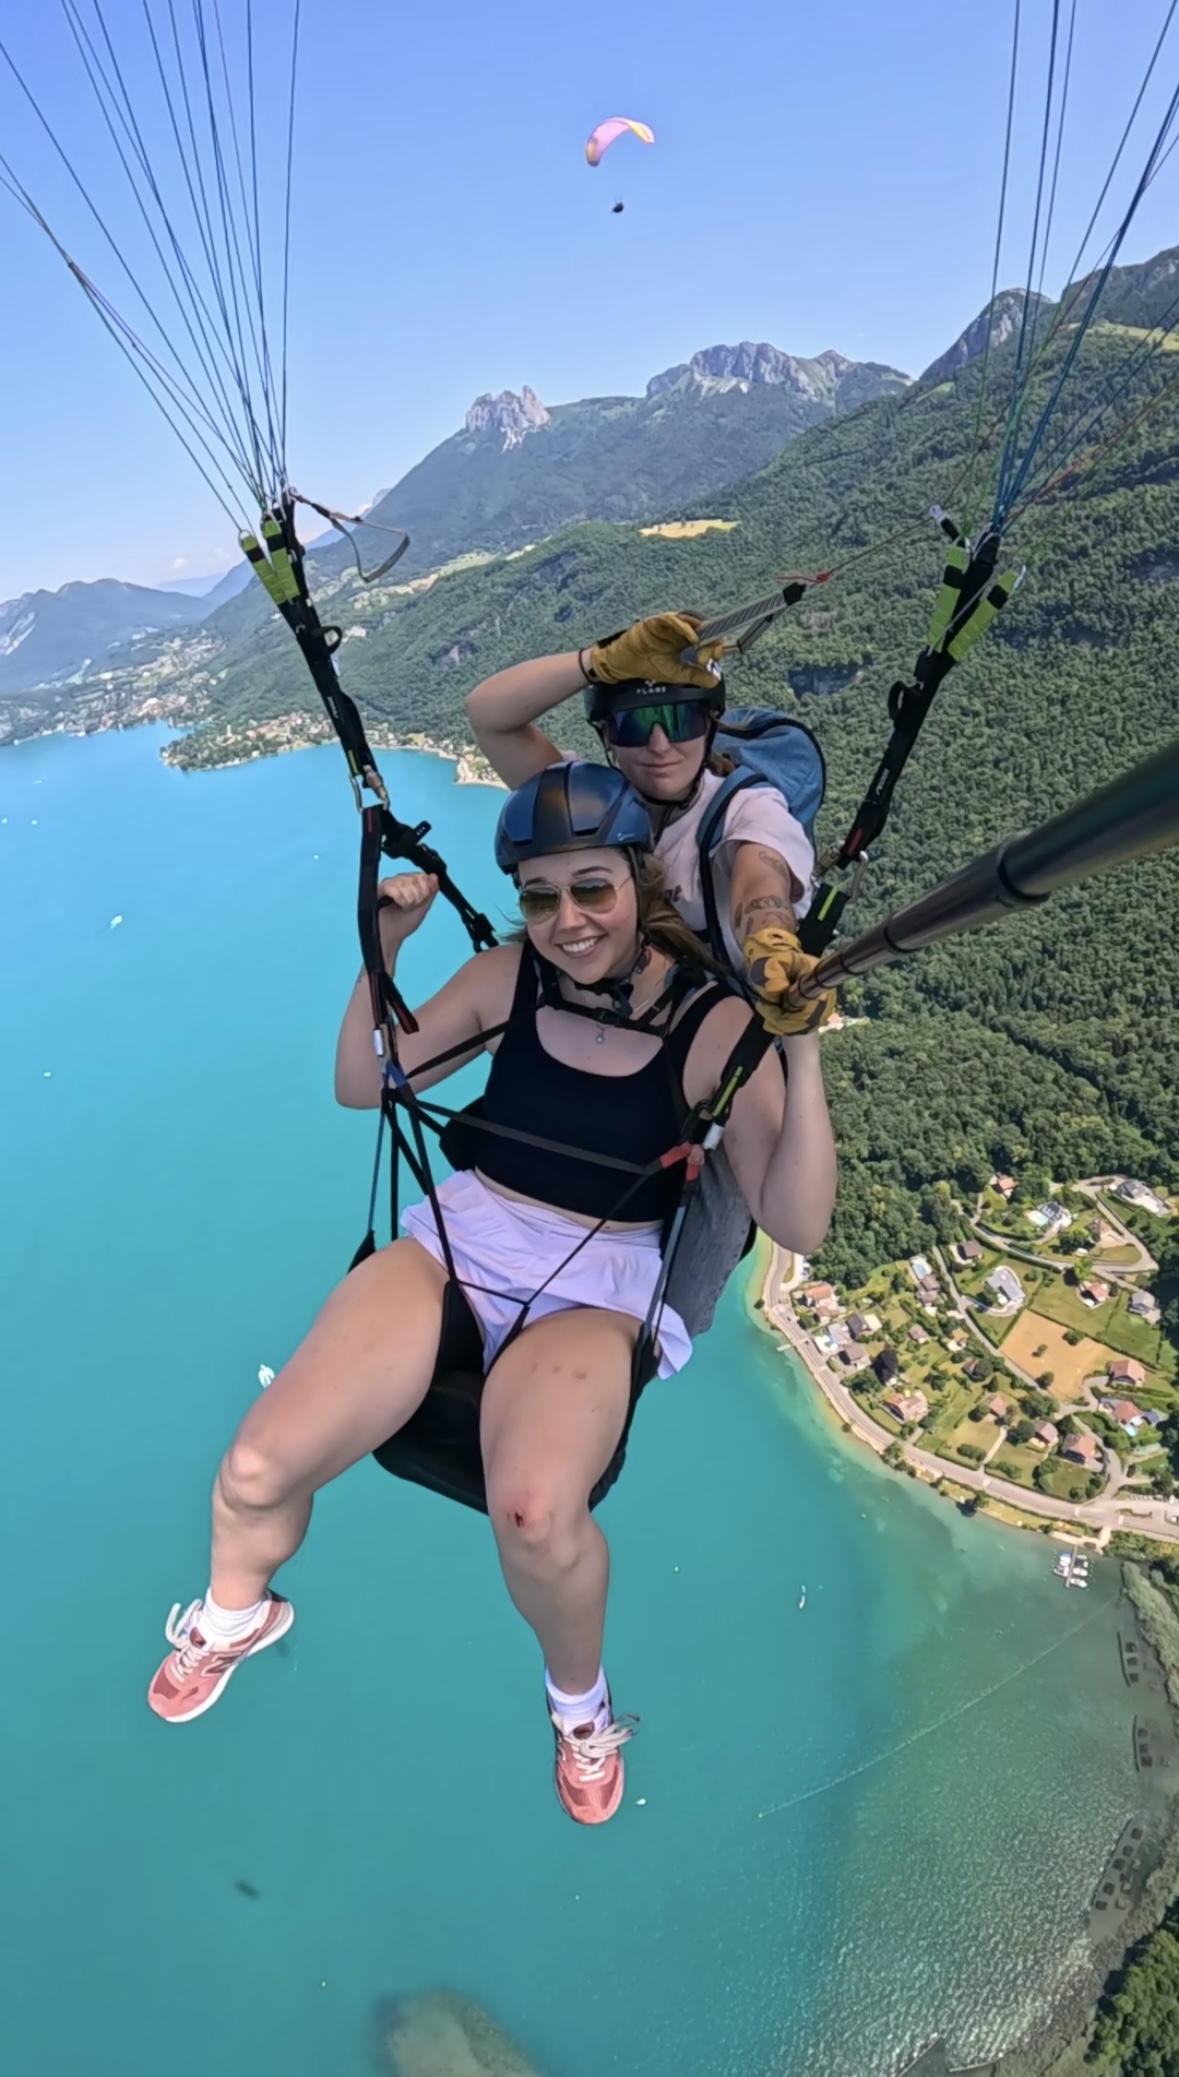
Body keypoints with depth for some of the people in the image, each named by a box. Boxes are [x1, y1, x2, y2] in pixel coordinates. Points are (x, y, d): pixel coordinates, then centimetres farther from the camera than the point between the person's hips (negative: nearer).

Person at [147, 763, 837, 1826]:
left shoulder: (713, 1022, -11)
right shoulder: (510, 976, -2)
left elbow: (797, 1224, -15)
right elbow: (361, 1086, 9)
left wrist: (802, 1051, -27)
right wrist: (382, 951, -6)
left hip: (602, 1287, -2)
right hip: (460, 1234, 3)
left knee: (535, 1511, -33)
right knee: (255, 1471, -14)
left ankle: (580, 1698, 6)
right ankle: (233, 1616, 26)